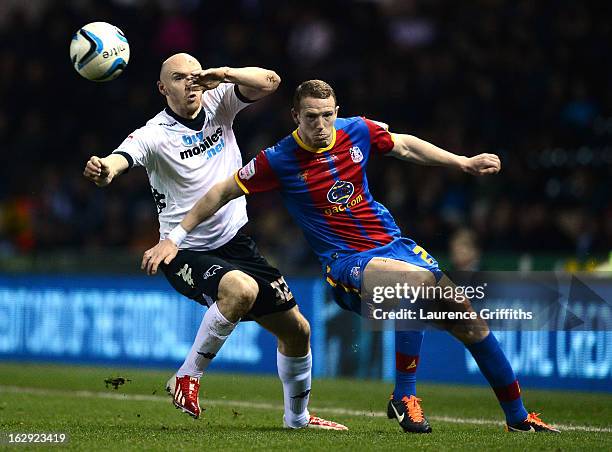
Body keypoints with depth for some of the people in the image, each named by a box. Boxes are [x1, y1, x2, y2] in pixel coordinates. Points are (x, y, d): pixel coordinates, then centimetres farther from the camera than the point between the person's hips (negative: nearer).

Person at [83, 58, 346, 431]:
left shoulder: (218, 103, -1)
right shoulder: (154, 135, -17)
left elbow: (269, 81, -10)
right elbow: (121, 159, -36)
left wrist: (222, 74, -27)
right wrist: (104, 170, -60)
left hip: (236, 242, 6)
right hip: (185, 252, -6)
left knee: (297, 330, 10)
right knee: (242, 289, -38)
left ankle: (298, 417, 34)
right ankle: (188, 377, -20)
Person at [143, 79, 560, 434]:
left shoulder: (356, 131, 0)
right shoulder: (279, 160, -11)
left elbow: (405, 146, 18)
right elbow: (222, 193, -2)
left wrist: (465, 163, 13)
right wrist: (174, 238, -2)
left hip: (391, 244, 5)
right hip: (346, 263, -5)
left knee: (467, 318, -2)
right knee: (420, 280, -36)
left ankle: (518, 416, 15)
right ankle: (404, 398, -22)